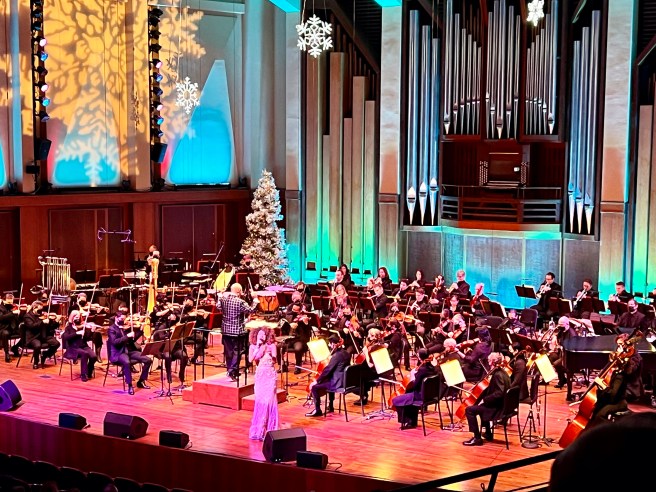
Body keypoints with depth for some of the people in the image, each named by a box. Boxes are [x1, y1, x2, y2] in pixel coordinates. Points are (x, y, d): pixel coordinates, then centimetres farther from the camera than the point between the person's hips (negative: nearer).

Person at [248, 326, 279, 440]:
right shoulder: (253, 347, 3)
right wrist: (257, 347, -13)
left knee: (269, 400, -4)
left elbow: (274, 360, -3)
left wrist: (270, 356, -23)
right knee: (260, 400, 0)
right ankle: (259, 429, 12)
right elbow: (250, 359, -12)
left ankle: (269, 428, 6)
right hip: (260, 375, 1)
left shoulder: (271, 345, 1)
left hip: (270, 375, 0)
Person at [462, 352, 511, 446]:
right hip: (502, 405, 11)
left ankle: (477, 438, -11)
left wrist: (484, 400, -23)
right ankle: (488, 434, 40)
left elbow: (499, 393, -29)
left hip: (497, 408, -11)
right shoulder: (502, 372, 9)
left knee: (469, 410, -12)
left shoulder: (497, 375, -21)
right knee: (480, 406, 36)